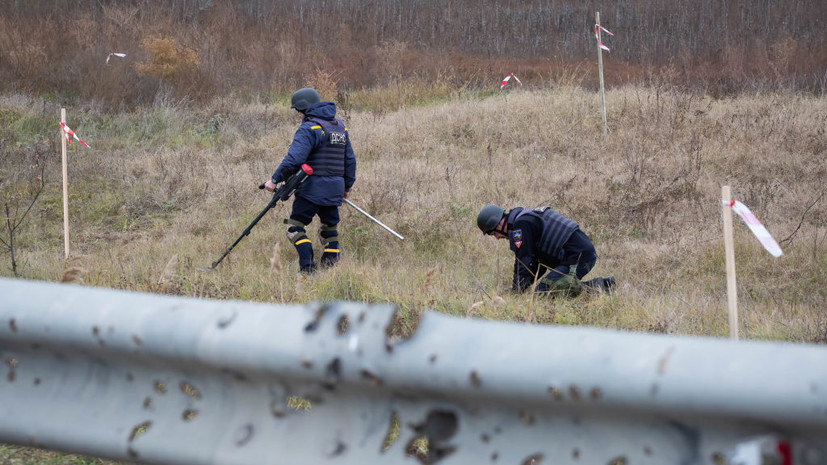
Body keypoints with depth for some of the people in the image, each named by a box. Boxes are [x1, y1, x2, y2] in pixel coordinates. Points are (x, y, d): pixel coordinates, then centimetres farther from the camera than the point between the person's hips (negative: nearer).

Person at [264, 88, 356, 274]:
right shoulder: (340, 126, 15)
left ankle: (307, 266, -15)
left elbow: (294, 158, -21)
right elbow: (350, 159, 20)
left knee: (295, 226, -3)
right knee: (329, 228, 15)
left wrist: (275, 179, -16)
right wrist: (347, 186, 28)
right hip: (335, 189, 8)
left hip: (313, 188, -8)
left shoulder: (309, 129, -11)